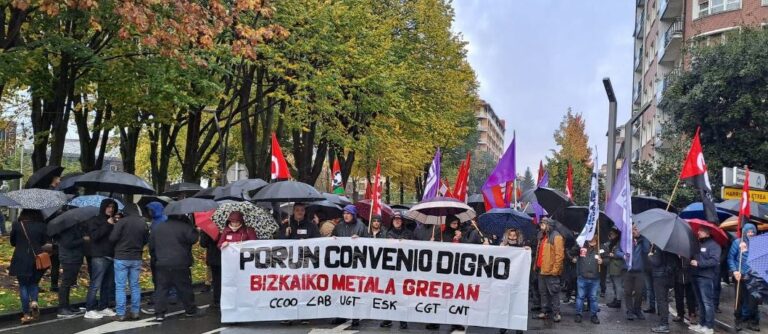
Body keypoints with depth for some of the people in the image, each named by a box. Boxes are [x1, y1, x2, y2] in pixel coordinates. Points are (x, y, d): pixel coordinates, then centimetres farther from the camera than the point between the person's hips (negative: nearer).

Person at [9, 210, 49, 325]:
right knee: (34, 283, 20)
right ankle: (34, 301, -8)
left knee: (23, 285, 7)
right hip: (36, 259, 1)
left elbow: (12, 242, 7)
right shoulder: (41, 226, -3)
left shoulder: (16, 225, -4)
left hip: (21, 260, -1)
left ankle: (26, 314, 1)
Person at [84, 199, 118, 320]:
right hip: (99, 257, -6)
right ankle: (89, 310, -5)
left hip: (111, 257, 6)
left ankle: (103, 307, 17)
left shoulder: (113, 221, 19)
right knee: (95, 285, -8)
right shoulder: (94, 221, 0)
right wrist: (107, 225, -15)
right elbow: (94, 236, -15)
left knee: (108, 285, 8)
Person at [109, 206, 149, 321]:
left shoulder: (122, 222, -13)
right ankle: (135, 312, 14)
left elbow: (112, 238, -15)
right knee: (135, 286, 12)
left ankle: (121, 313, 0)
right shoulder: (143, 223, 2)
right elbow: (146, 240, 9)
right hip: (136, 258, 4)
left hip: (121, 257, -4)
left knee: (120, 286, 1)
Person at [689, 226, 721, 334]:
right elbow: (692, 257, 30)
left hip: (706, 277, -9)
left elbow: (714, 260, -20)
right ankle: (701, 324, 21)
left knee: (707, 302, -7)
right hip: (696, 276, 9)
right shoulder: (697, 243, 17)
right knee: (700, 302, 14)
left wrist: (698, 263, -21)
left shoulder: (713, 245, -9)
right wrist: (690, 262, 9)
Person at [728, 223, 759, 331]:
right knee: (740, 299, 7)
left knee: (752, 300, 0)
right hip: (740, 276, -1)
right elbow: (730, 258, 0)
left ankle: (752, 321, 13)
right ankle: (738, 320, 18)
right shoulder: (737, 242, -1)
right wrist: (734, 271, -11)